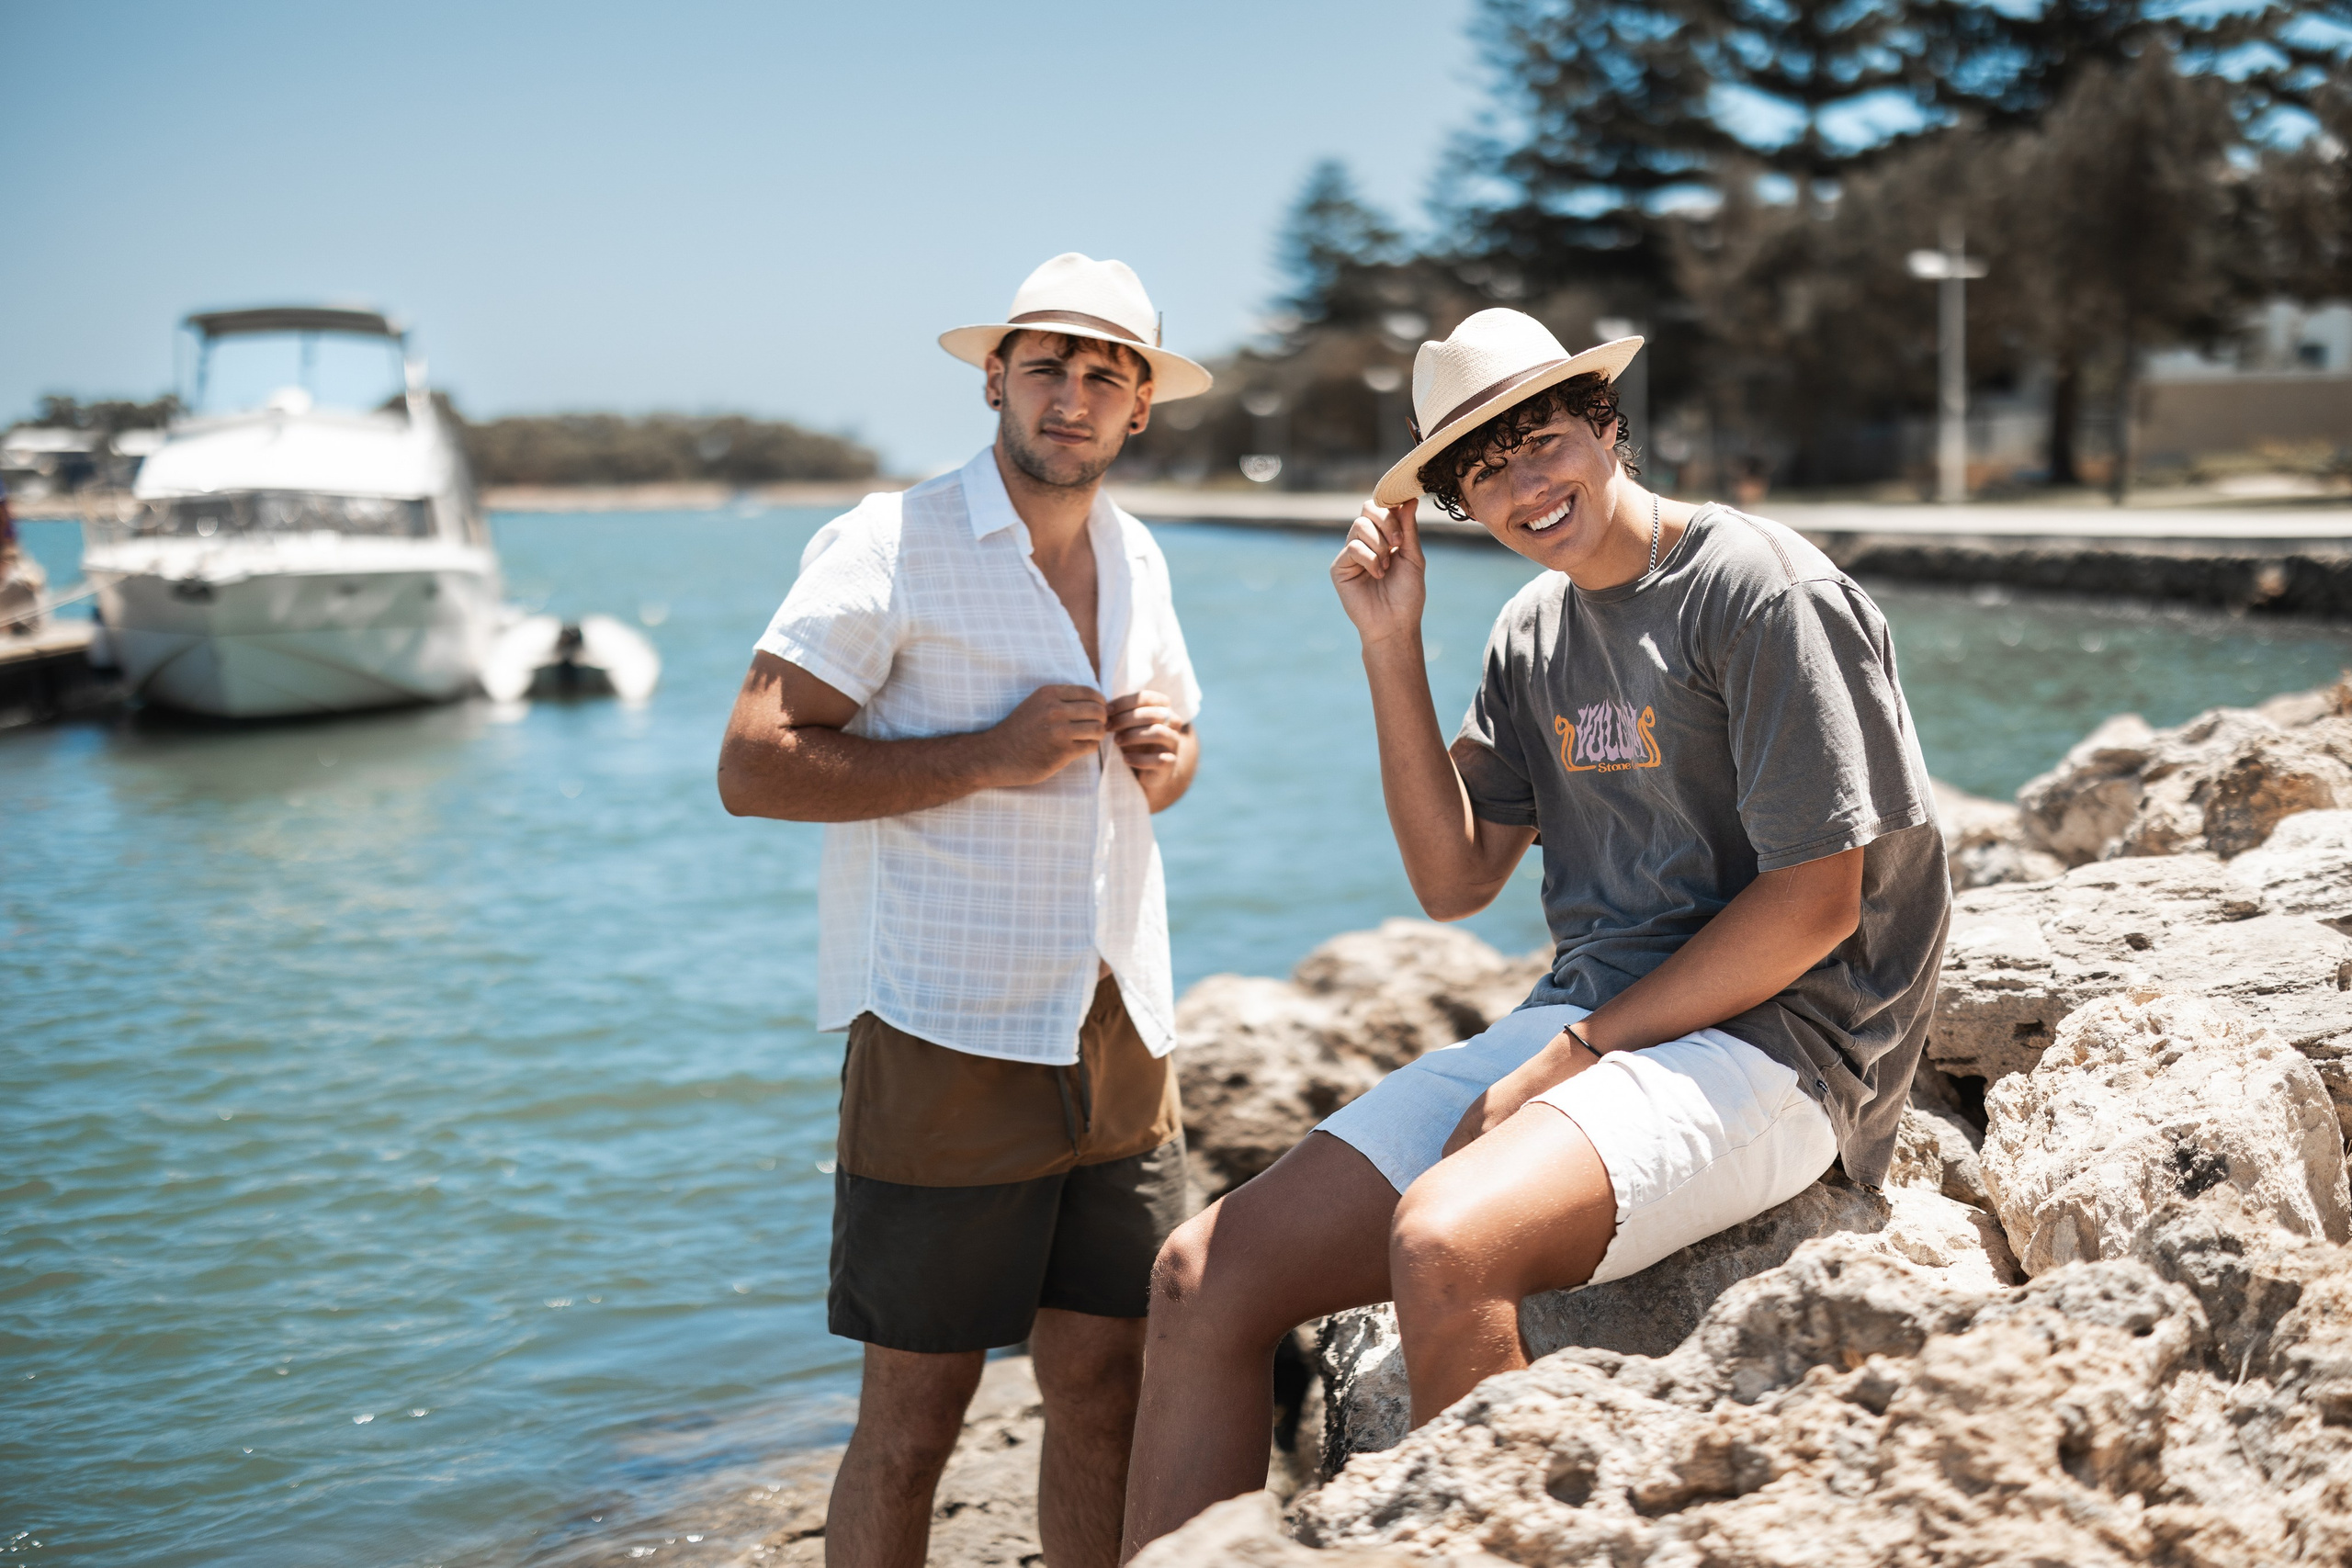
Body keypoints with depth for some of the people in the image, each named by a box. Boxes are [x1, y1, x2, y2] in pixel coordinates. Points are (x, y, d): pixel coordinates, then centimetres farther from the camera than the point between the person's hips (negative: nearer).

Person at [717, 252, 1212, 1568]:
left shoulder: (1136, 558, 14)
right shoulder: (891, 545, -7)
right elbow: (753, 768, -14)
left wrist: (1164, 756, 3)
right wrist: (989, 756, -19)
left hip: (1121, 1041, 6)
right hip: (947, 1036, -6)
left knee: (1108, 1386, 10)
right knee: (914, 1412, 1)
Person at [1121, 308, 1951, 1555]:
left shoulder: (1760, 591, -10)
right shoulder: (1533, 632, 14)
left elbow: (1815, 905, -14)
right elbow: (1453, 880, 12)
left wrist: (1575, 1055, -13)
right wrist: (1391, 646, 4)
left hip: (1758, 1040, -7)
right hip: (1579, 1029, 8)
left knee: (1443, 1242, -36)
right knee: (1204, 1275, -6)